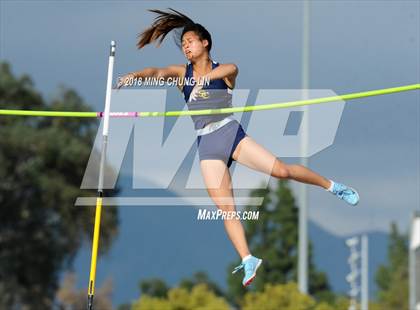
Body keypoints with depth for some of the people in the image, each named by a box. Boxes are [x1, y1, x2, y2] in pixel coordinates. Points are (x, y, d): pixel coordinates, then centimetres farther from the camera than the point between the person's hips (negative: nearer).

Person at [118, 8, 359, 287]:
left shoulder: (224, 70, 2)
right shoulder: (182, 73, 11)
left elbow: (231, 69, -21)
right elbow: (158, 71, -5)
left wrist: (206, 77, -42)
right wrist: (135, 75, -28)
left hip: (230, 132, -2)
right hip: (207, 146, 2)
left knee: (282, 170, -12)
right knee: (225, 209, -8)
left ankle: (332, 186, 10)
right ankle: (248, 261, -6)